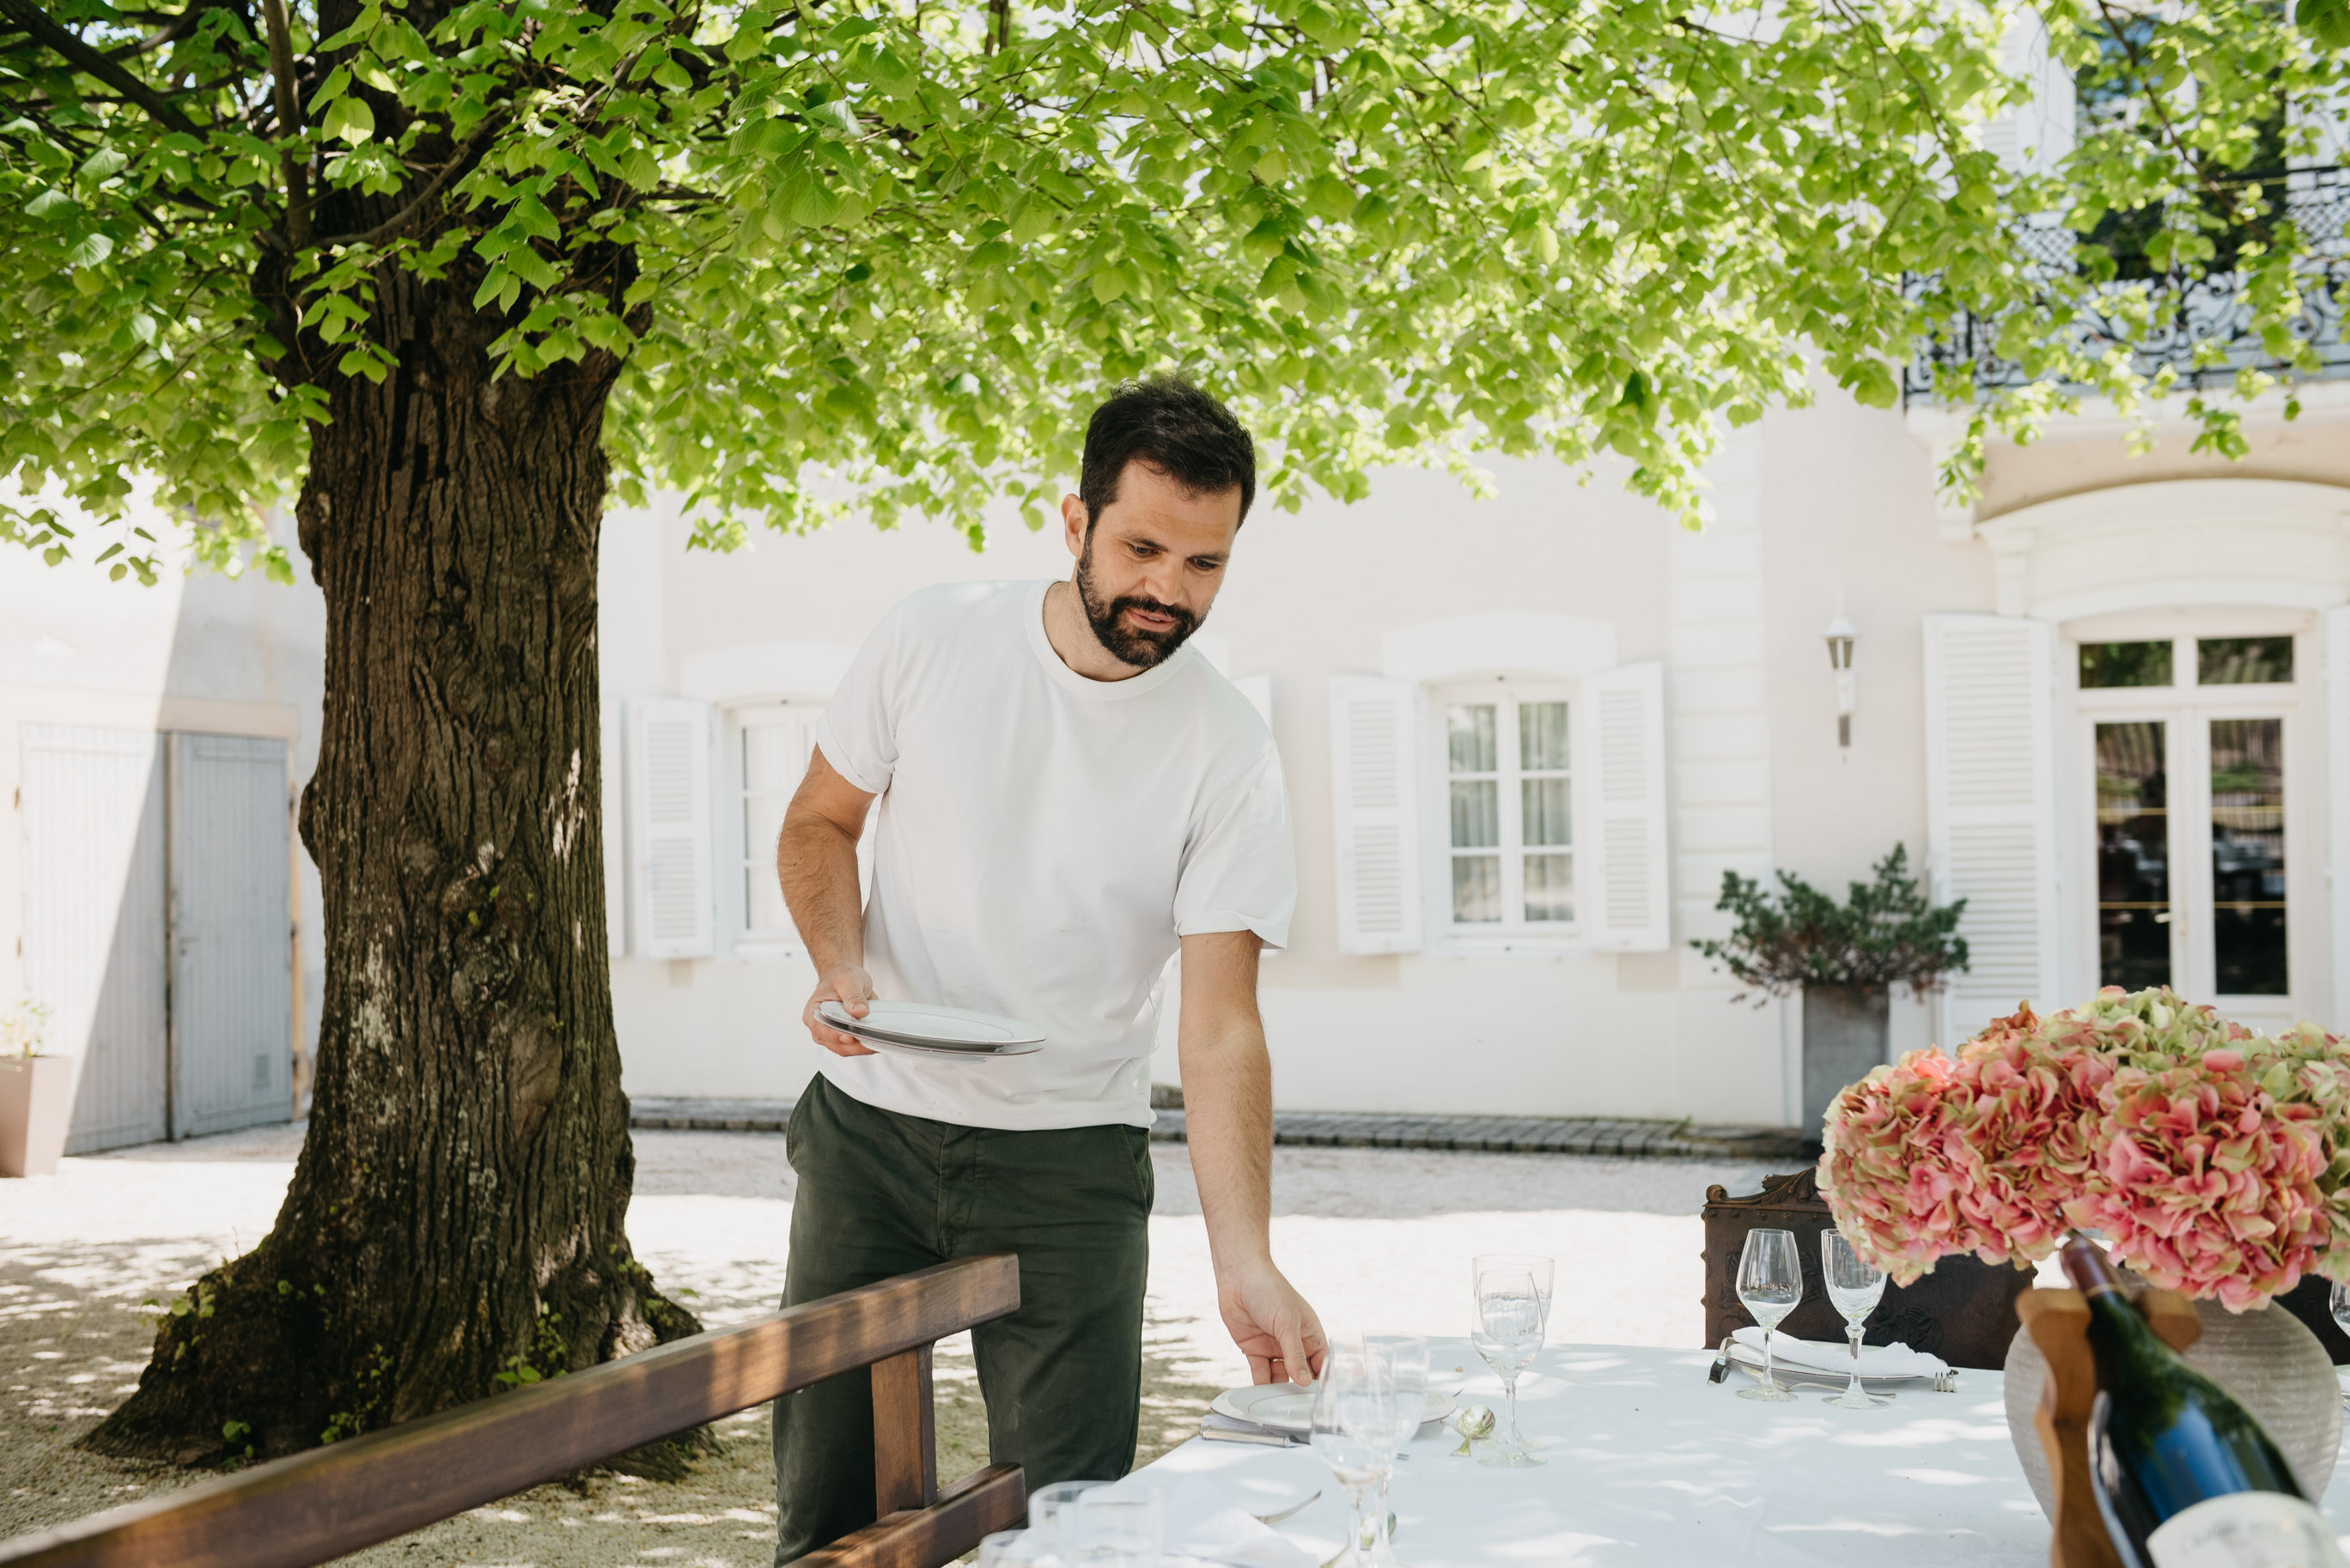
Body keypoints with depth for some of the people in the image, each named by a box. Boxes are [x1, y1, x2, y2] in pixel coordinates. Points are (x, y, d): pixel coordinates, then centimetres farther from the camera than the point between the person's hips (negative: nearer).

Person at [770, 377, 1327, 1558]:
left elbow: (1219, 1026, -15)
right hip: (869, 1125, 2)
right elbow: (819, 822, 7)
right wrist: (840, 965, -13)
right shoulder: (931, 638, -6)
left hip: (1069, 1162, -1)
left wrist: (1244, 1262, -26)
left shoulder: (1228, 753, -12)